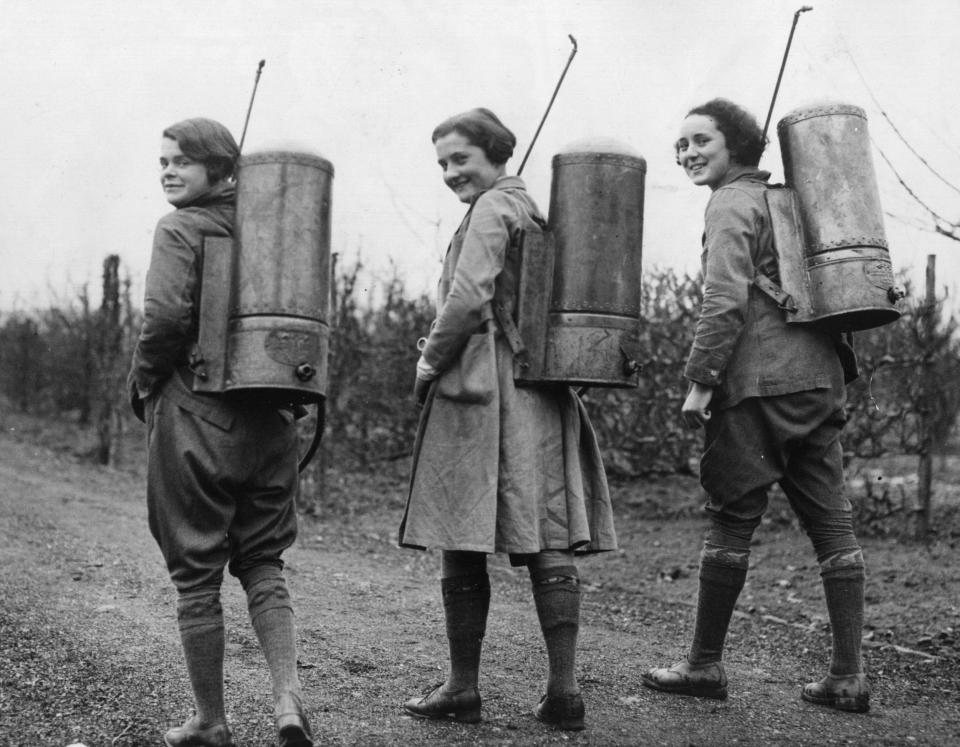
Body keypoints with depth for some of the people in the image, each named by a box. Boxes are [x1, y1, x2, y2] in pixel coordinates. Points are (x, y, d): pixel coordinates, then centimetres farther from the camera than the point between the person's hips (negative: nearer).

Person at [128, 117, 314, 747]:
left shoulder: (181, 229, -8)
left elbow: (167, 316, -20)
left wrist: (143, 384, -5)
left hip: (197, 417, -5)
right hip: (270, 419, 6)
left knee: (196, 575, 5)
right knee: (262, 561, 14)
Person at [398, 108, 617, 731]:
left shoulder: (491, 209, -7)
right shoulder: (536, 210, 19)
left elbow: (468, 299, -19)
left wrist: (431, 360, -5)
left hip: (481, 387, -8)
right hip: (545, 392, 8)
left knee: (464, 544, -1)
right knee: (549, 540, 3)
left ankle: (464, 688, 4)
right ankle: (564, 688, 2)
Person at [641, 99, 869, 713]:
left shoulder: (731, 204, -4)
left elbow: (726, 300, -16)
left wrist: (699, 380, -13)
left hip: (761, 383, -8)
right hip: (821, 377, 8)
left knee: (732, 517, -2)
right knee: (832, 520, 4)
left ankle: (706, 665, 6)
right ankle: (849, 677, 4)